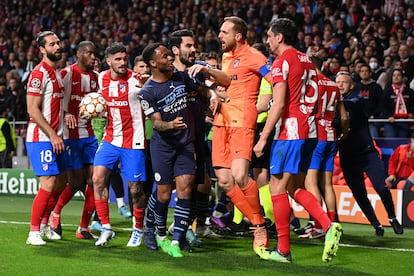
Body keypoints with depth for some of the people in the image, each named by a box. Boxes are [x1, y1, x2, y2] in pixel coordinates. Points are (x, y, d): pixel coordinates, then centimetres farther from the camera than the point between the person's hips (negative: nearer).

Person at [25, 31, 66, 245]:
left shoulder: (57, 73, 15)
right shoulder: (39, 74, -13)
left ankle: (44, 226, 25)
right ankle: (33, 233, -7)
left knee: (58, 183, 12)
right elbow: (32, 109, -18)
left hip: (54, 137, 9)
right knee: (48, 184, -13)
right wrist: (52, 135, -19)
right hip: (41, 138, -9)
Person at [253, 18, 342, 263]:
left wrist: (263, 138, -14)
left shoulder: (282, 62, -9)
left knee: (278, 186, -2)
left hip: (290, 131, -9)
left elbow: (279, 105, -16)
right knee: (295, 187, 14)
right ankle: (329, 226, -4)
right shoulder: (307, 61, 17)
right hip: (309, 131, 9)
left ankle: (283, 250, 0)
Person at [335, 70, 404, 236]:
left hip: (367, 152, -3)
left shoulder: (357, 99, -2)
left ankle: (392, 218, 12)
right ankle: (376, 225, 18)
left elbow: (352, 104, -26)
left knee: (382, 188, -11)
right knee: (360, 196, 2)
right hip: (348, 157, 3)